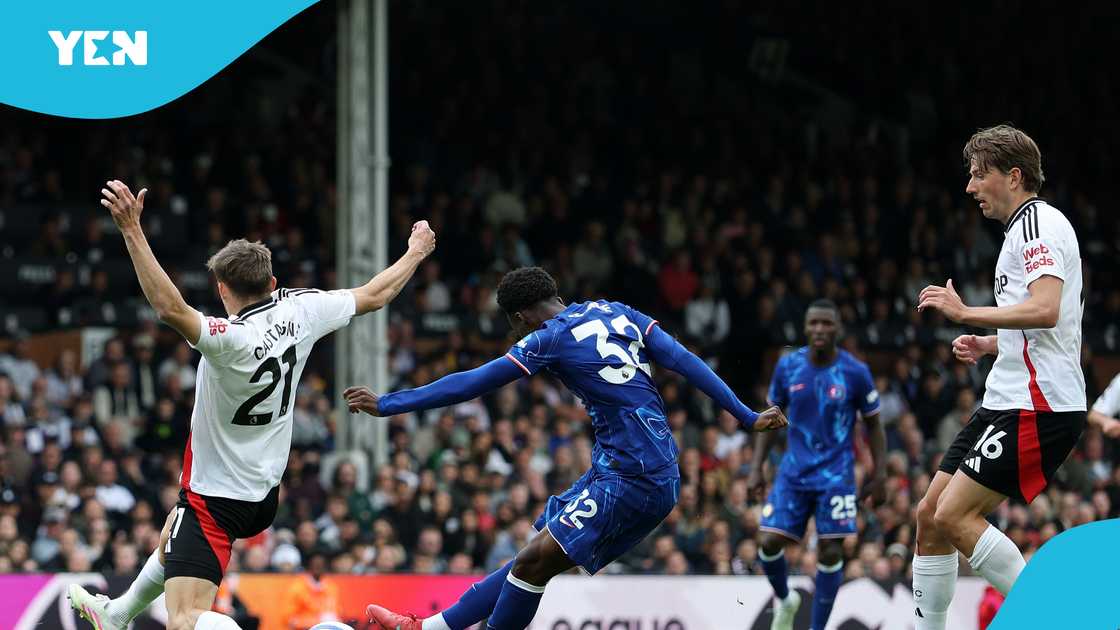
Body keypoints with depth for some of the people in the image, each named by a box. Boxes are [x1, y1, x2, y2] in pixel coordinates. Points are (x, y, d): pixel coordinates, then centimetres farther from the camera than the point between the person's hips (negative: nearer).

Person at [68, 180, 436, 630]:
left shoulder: (233, 339, -30)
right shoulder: (301, 310, -8)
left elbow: (169, 307, -46)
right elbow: (374, 296, 7)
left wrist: (132, 230, -49)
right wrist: (416, 252, 25)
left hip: (217, 499, -9)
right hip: (265, 493, 9)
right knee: (173, 535, 38)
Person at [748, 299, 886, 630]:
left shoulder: (855, 372, -7)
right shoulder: (788, 366, -1)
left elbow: (873, 425, 3)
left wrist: (879, 475, -2)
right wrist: (757, 468, 4)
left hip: (836, 475, -2)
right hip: (794, 473, 2)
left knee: (830, 552, -6)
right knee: (769, 542, -7)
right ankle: (785, 600, 23)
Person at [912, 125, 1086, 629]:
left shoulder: (1038, 223, -10)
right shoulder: (1026, 228, 22)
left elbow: (1045, 310, -26)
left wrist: (966, 313, -21)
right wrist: (989, 345, 18)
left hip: (1037, 407, -10)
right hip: (1008, 400, 10)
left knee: (956, 515, -16)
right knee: (930, 514, 7)